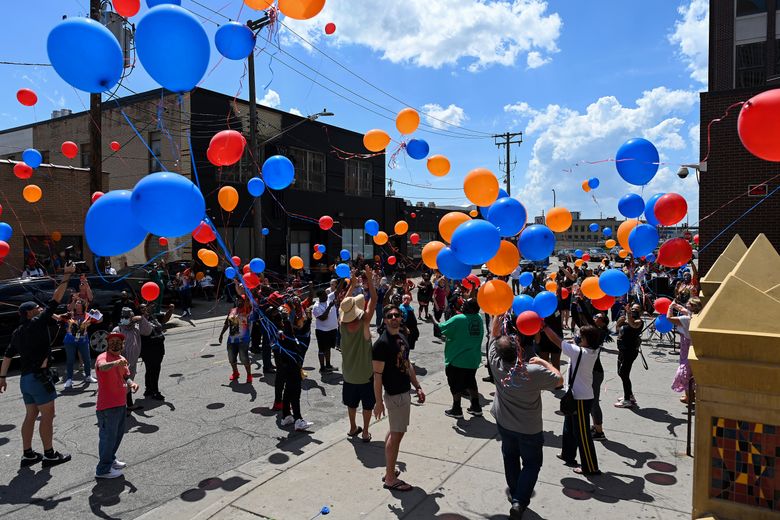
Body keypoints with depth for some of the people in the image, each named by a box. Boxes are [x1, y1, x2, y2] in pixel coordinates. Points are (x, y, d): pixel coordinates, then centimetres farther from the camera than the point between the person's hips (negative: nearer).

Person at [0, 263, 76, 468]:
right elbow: (55, 300, -14)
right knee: (47, 415, -1)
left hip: (25, 378, 8)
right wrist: (66, 276, -14)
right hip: (39, 376, -8)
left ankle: (28, 454, 19)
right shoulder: (37, 323, -10)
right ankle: (49, 455, 5)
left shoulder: (18, 332, 12)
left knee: (31, 415, 14)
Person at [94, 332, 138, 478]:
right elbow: (102, 367, -39)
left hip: (121, 404, 8)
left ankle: (110, 459, 40)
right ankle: (103, 470, 13)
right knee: (108, 437, 0)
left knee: (118, 434, 21)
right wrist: (115, 363, -60)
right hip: (108, 406, -8)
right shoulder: (103, 357, -15)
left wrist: (131, 383, -3)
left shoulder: (122, 359, 11)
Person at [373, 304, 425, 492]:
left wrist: (418, 387, 15)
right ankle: (390, 479, 9)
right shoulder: (382, 343, -18)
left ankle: (389, 471, 28)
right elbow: (377, 375, -18)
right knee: (396, 434, -2)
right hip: (395, 394, -9)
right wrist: (379, 402, -19)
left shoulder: (402, 338, 8)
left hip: (404, 391, 9)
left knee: (393, 431, 16)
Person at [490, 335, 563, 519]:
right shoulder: (535, 372, -30)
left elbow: (494, 335, -9)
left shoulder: (496, 365, -21)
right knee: (532, 463, 14)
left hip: (504, 424, 3)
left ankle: (515, 494, 35)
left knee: (510, 458, 24)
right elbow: (559, 380, -12)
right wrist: (542, 362, -3)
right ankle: (519, 502, 4)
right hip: (530, 429, -3)